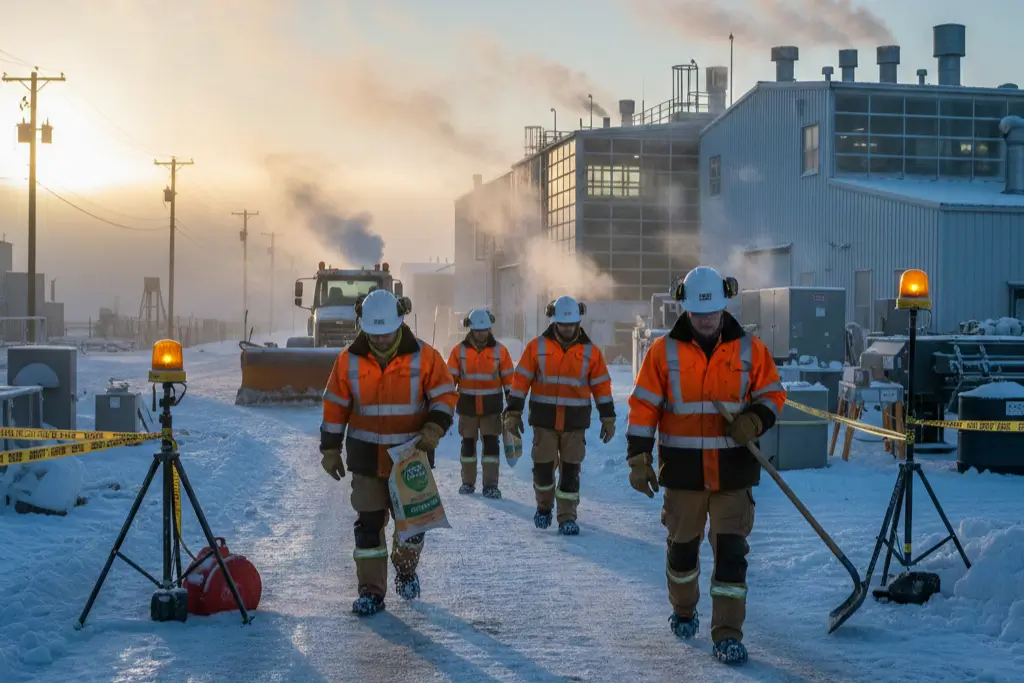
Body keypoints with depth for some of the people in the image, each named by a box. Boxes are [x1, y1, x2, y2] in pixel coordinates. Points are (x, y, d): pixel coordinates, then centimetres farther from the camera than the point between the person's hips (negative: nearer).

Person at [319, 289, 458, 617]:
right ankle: (371, 590, 10)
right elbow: (335, 407, 3)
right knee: (369, 523, 1)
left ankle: (405, 568, 37)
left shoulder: (424, 357, -9)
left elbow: (445, 395, -3)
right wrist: (330, 450, 4)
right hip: (367, 456, 1)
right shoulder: (350, 360, -4)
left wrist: (434, 429, -19)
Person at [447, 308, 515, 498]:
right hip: (467, 406, 1)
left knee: (491, 443, -7)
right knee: (468, 443, 9)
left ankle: (491, 485, -5)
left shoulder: (499, 350, -2)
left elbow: (508, 379, 2)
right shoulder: (459, 351, -2)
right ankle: (468, 482, 21)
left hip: (492, 406, -1)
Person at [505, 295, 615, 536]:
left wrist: (608, 419, 6)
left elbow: (602, 386, 7)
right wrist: (513, 413, -2)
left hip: (576, 422, 0)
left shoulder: (590, 351, 2)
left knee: (571, 469, 1)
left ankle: (567, 517, 9)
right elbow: (521, 380, 0)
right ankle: (544, 506, 28)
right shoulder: (537, 347, -1)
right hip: (544, 419, 0)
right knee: (543, 465, 3)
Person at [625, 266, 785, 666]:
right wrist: (638, 460, -7)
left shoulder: (750, 349, 0)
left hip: (733, 471, 0)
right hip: (683, 471, 0)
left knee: (731, 550, -5)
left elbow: (773, 395, 6)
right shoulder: (664, 351, -3)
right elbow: (643, 407, -2)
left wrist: (755, 421, -15)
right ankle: (683, 610, 40)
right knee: (683, 544, 15)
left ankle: (727, 635, 1)